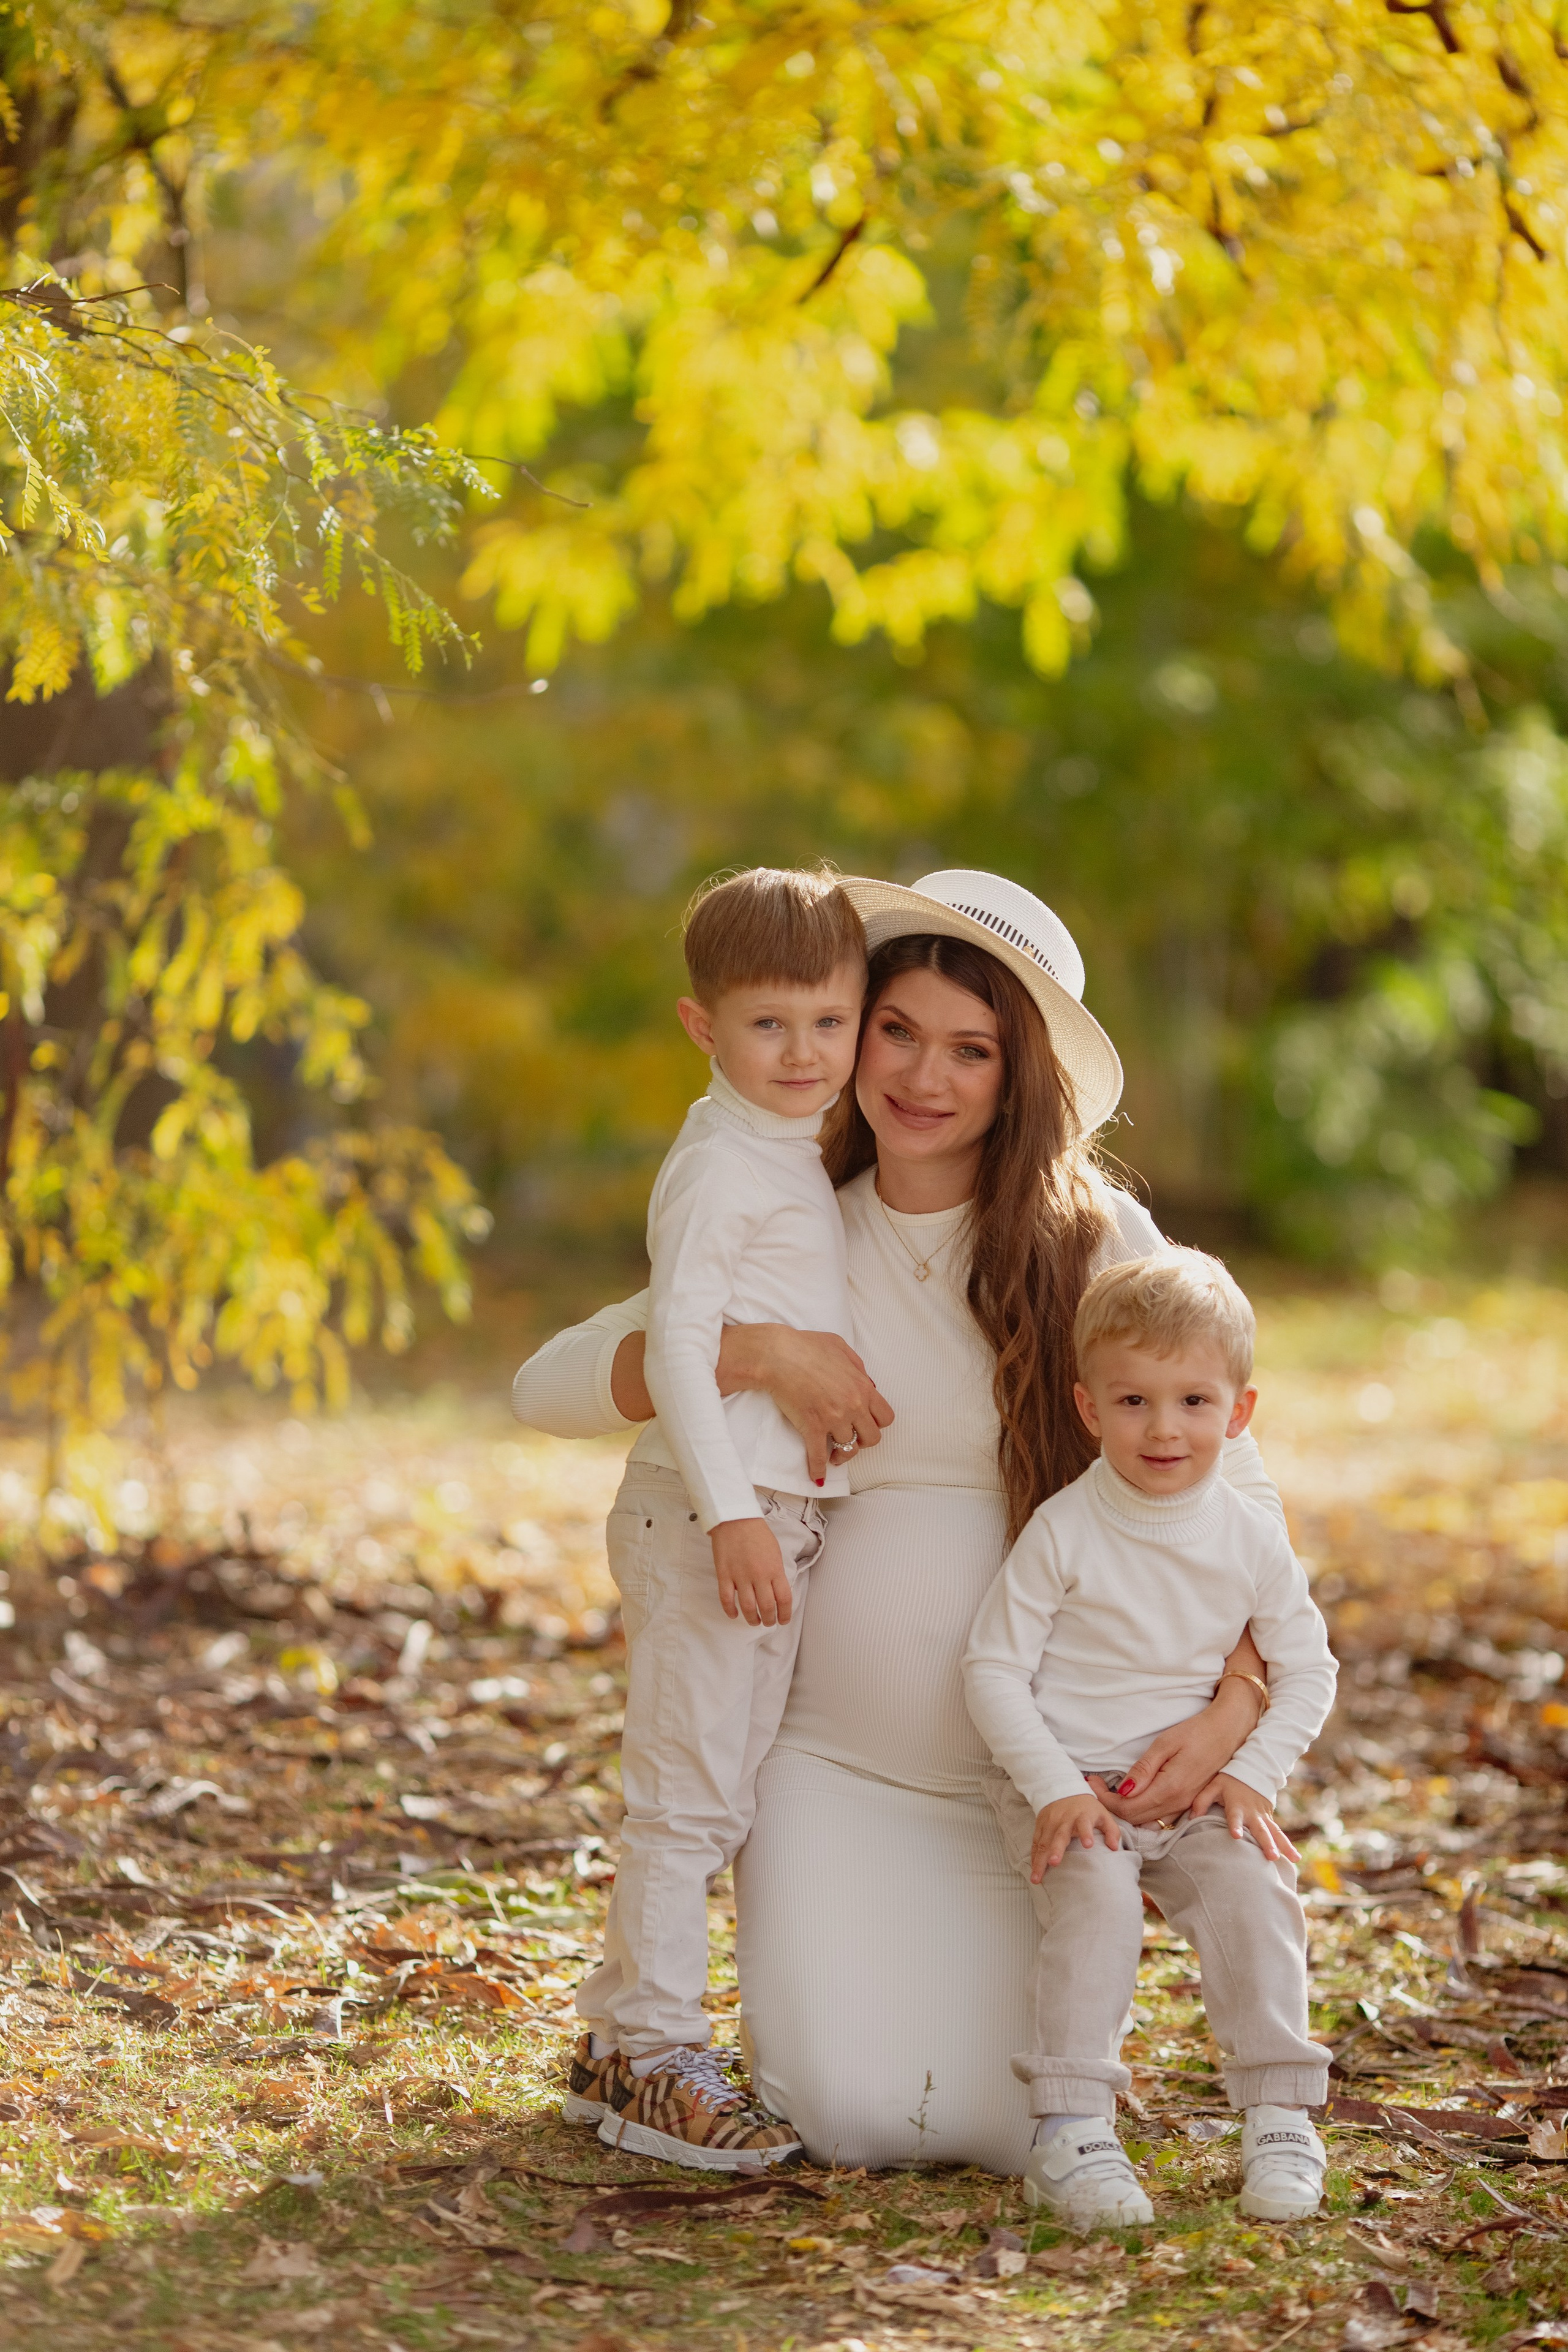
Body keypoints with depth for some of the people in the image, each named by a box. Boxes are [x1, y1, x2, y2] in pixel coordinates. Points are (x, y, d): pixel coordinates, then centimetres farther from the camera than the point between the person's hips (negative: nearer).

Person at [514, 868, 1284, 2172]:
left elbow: (1234, 1486, -4)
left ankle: (1013, 1967, 24)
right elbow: (549, 1388, -5)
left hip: (1041, 1764, -1)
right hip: (837, 1757, 1)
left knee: (1006, 2128, -10)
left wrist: (1235, 1702, -20)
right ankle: (813, 1953, 23)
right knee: (852, 2121, -12)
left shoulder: (1098, 1244, -4)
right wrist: (757, 1352, -19)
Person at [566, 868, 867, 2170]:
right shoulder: (719, 1162, -12)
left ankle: (621, 2038, 22)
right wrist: (729, 1512, -25)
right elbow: (675, 1339, -19)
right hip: (704, 1515, -9)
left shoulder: (802, 1160, 16)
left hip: (782, 1514, 9)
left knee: (737, 1792, 14)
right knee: (687, 1793, -5)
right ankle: (647, 2051, 2)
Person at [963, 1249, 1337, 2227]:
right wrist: (1055, 1788, -18)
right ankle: (1072, 2131, -25)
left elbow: (1308, 1668, 8)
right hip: (1065, 1784, -3)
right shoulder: (1063, 1532, -9)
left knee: (1256, 1892, -21)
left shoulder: (1252, 1539, 0)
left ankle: (1280, 2120, -8)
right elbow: (994, 1669, -8)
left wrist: (1253, 1773, -6)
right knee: (1095, 1898, -29)